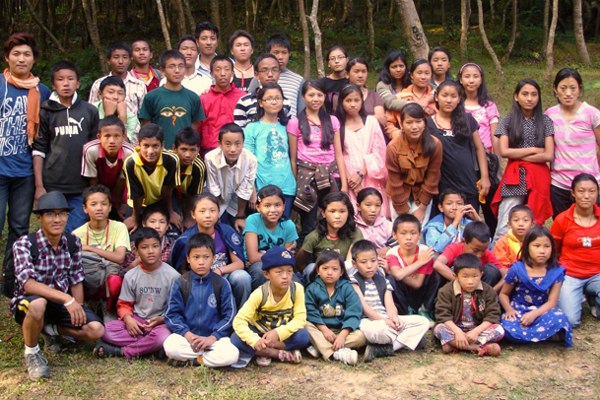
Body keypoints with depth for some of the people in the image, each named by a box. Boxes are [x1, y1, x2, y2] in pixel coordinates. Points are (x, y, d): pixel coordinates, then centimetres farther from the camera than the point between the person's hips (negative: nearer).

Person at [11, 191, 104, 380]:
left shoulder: (73, 242, -4)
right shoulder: (24, 244, -20)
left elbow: (76, 280, 3)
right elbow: (28, 284, -32)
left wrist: (79, 310, -8)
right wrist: (67, 299, -41)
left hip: (62, 302, 5)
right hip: (28, 302, -4)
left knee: (96, 330, -16)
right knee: (38, 304, -41)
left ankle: (51, 330, 13)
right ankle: (31, 352, -10)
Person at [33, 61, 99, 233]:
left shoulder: (90, 111, 6)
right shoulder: (45, 112, 3)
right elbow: (38, 150, 2)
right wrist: (39, 186, -4)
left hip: (81, 188, 1)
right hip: (52, 186, -1)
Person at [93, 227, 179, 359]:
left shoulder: (172, 275, -5)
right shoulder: (131, 276, 3)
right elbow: (124, 304, 8)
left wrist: (162, 319, -18)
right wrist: (128, 318, -13)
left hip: (161, 322, -3)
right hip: (136, 320, 3)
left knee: (162, 337, -38)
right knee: (105, 330, -22)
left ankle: (121, 351, -18)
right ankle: (148, 346, -20)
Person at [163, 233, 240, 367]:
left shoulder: (222, 284, 0)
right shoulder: (180, 283, 1)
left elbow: (229, 315, -1)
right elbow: (172, 314, -1)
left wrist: (212, 338, -13)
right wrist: (187, 334, -15)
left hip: (215, 336, 0)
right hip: (187, 335, 0)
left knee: (231, 355, -30)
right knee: (170, 346, -33)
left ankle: (188, 360, -10)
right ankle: (210, 355, -14)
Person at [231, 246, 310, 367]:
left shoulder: (297, 289, -20)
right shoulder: (260, 294, -23)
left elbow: (300, 319, -20)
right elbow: (239, 321, -26)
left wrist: (278, 333, -35)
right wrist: (255, 341, -43)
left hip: (283, 333, 1)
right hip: (260, 332, -1)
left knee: (303, 336, -30)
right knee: (236, 339, -30)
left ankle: (263, 352, -18)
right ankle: (281, 354, -22)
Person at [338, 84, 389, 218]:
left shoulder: (371, 122, 6)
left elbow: (379, 153, 2)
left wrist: (362, 173, -8)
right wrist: (348, 179, -9)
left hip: (370, 179, 1)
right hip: (349, 180, -1)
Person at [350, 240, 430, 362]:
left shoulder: (383, 281, 17)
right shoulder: (354, 282, 1)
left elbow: (389, 304, 5)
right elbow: (364, 306, -10)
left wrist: (394, 318, -18)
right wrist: (383, 320, -21)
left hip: (386, 319, 7)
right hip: (366, 321, -7)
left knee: (423, 322, -11)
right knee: (378, 330, -44)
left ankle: (384, 349, -24)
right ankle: (406, 338, -10)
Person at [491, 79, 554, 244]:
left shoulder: (545, 121, 7)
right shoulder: (508, 121, 6)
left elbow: (549, 155, -3)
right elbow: (504, 151, -6)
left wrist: (517, 155, -5)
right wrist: (533, 150, -4)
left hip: (539, 178, 1)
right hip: (514, 178, -1)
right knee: (505, 229, -8)